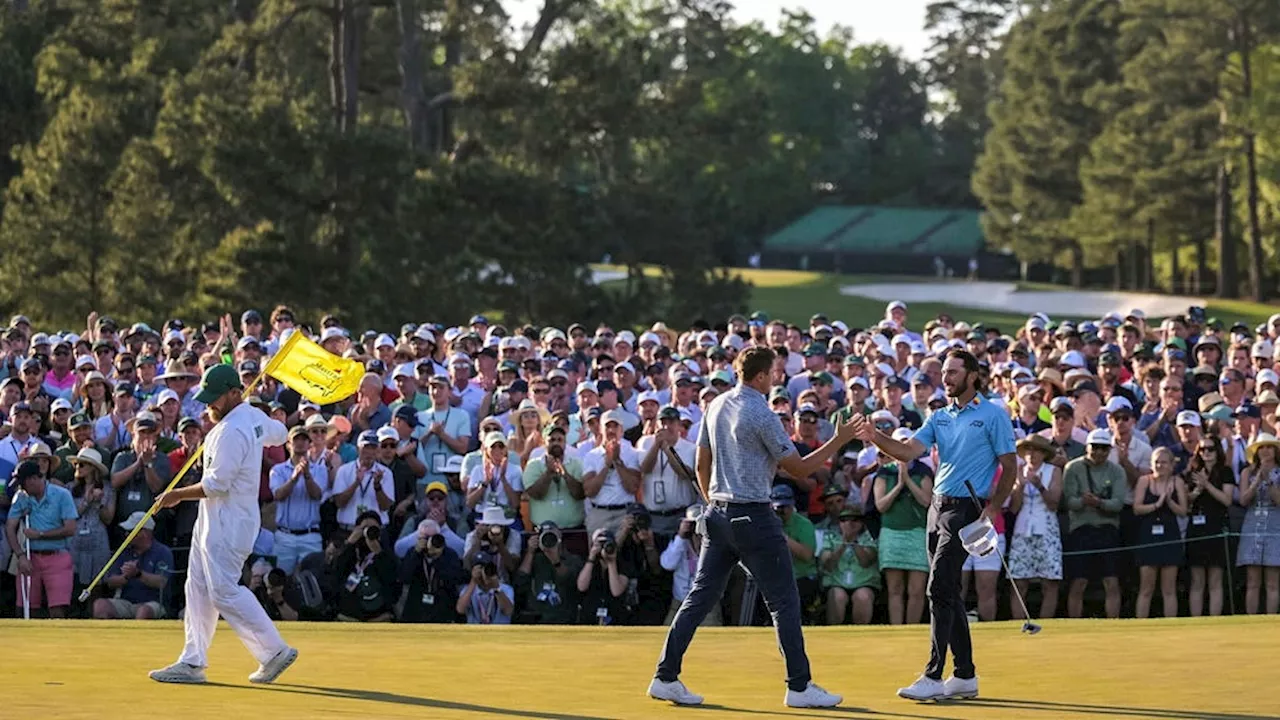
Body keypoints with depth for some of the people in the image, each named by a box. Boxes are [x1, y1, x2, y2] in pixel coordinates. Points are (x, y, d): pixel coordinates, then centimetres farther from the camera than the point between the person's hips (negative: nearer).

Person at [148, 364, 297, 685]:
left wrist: (177, 495, -12)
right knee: (199, 588, 11)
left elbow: (217, 484, -24)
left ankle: (274, 650, -6)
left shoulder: (231, 431, -22)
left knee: (225, 592, -11)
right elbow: (278, 433, 31)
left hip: (228, 523, -11)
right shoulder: (255, 417, 9)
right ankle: (193, 662, 12)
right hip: (214, 521, 11)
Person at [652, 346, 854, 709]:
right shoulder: (761, 415, -15)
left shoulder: (717, 406, 7)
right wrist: (839, 441, -3)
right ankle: (799, 686, 1)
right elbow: (799, 468, -9)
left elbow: (702, 466, 15)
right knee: (784, 600, 0)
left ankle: (666, 677, 7)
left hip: (718, 514, 7)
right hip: (752, 516, -7)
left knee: (701, 595, 10)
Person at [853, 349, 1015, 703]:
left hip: (966, 508, -7)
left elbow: (1009, 467, -4)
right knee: (948, 594, 9)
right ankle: (965, 676, 15)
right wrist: (876, 438, -18)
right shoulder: (939, 417, 13)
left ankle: (934, 677, -15)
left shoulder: (993, 416, -4)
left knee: (940, 590, -14)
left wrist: (992, 509, -14)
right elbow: (910, 451, -1)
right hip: (938, 506, 7)